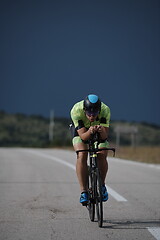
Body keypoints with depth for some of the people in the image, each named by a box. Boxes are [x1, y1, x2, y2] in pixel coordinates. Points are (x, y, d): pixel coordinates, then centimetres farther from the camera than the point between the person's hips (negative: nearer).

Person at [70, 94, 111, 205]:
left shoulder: (105, 110, -34)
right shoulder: (76, 111, -36)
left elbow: (105, 136, -34)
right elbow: (83, 136, -34)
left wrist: (102, 131, -56)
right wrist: (90, 132, -56)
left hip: (100, 133, 1)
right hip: (82, 131, -1)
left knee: (102, 156, -22)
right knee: (82, 155, -26)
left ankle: (102, 185, 3)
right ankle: (84, 191, -20)